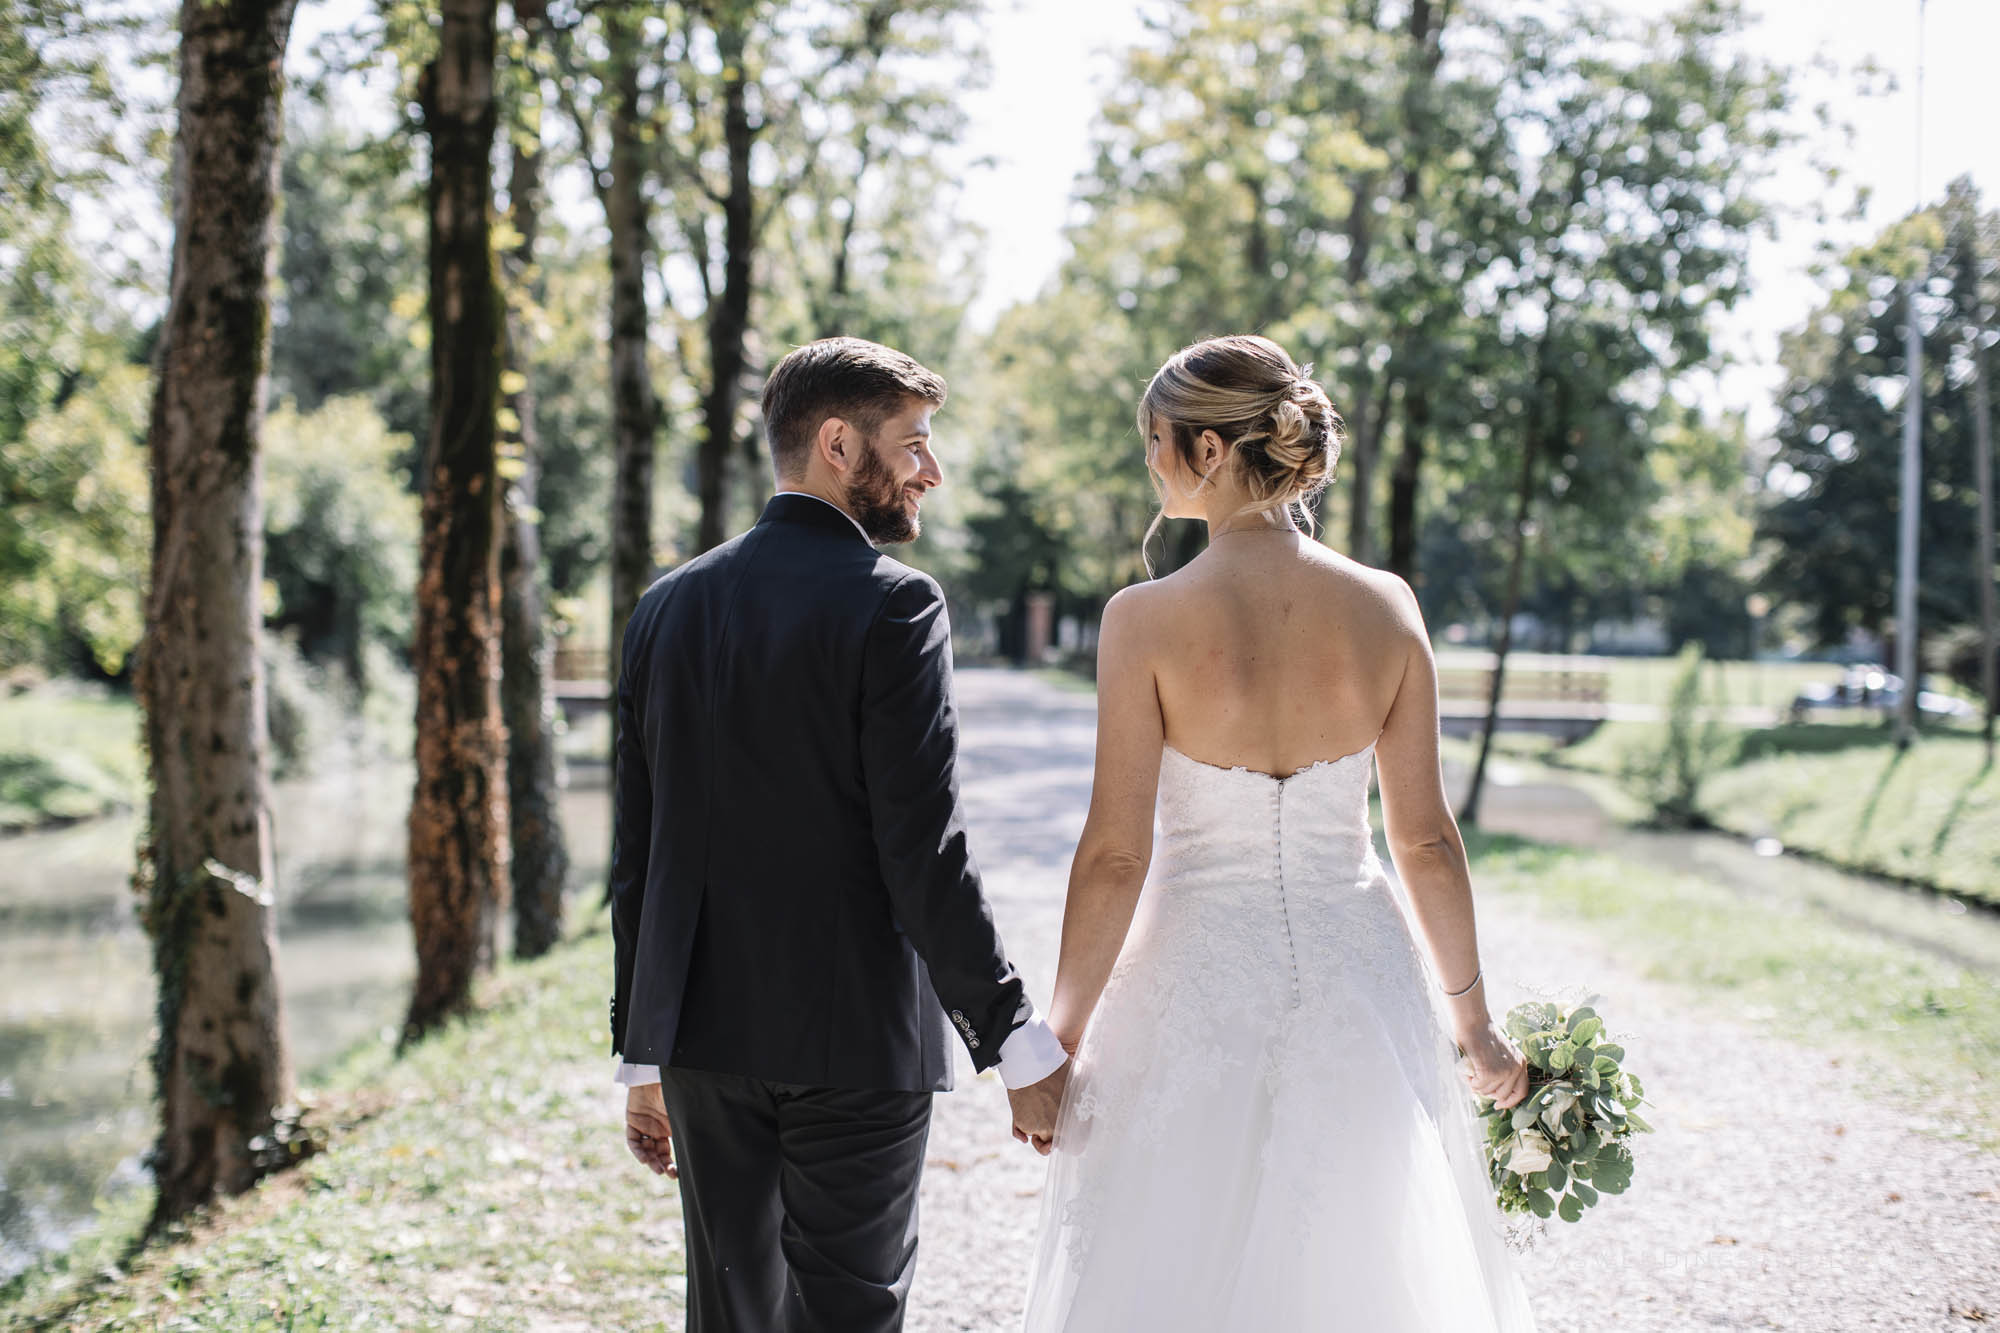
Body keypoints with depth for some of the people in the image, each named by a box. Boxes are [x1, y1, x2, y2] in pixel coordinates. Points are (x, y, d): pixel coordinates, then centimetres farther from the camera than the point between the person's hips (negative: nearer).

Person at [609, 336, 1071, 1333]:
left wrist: (641, 1056, 16)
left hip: (702, 1033, 6)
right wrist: (1019, 1046, -10)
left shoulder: (668, 606, 7)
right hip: (855, 1042, -6)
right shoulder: (891, 605, -11)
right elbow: (923, 853, -17)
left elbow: (636, 855, 9)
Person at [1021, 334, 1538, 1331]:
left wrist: (1061, 1034, -3)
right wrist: (1471, 1019, 11)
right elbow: (1426, 839, -1)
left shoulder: (1146, 620, -14)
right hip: (1357, 978, 3)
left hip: (1199, 983, -3)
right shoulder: (1385, 606, -6)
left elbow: (1116, 855, -14)